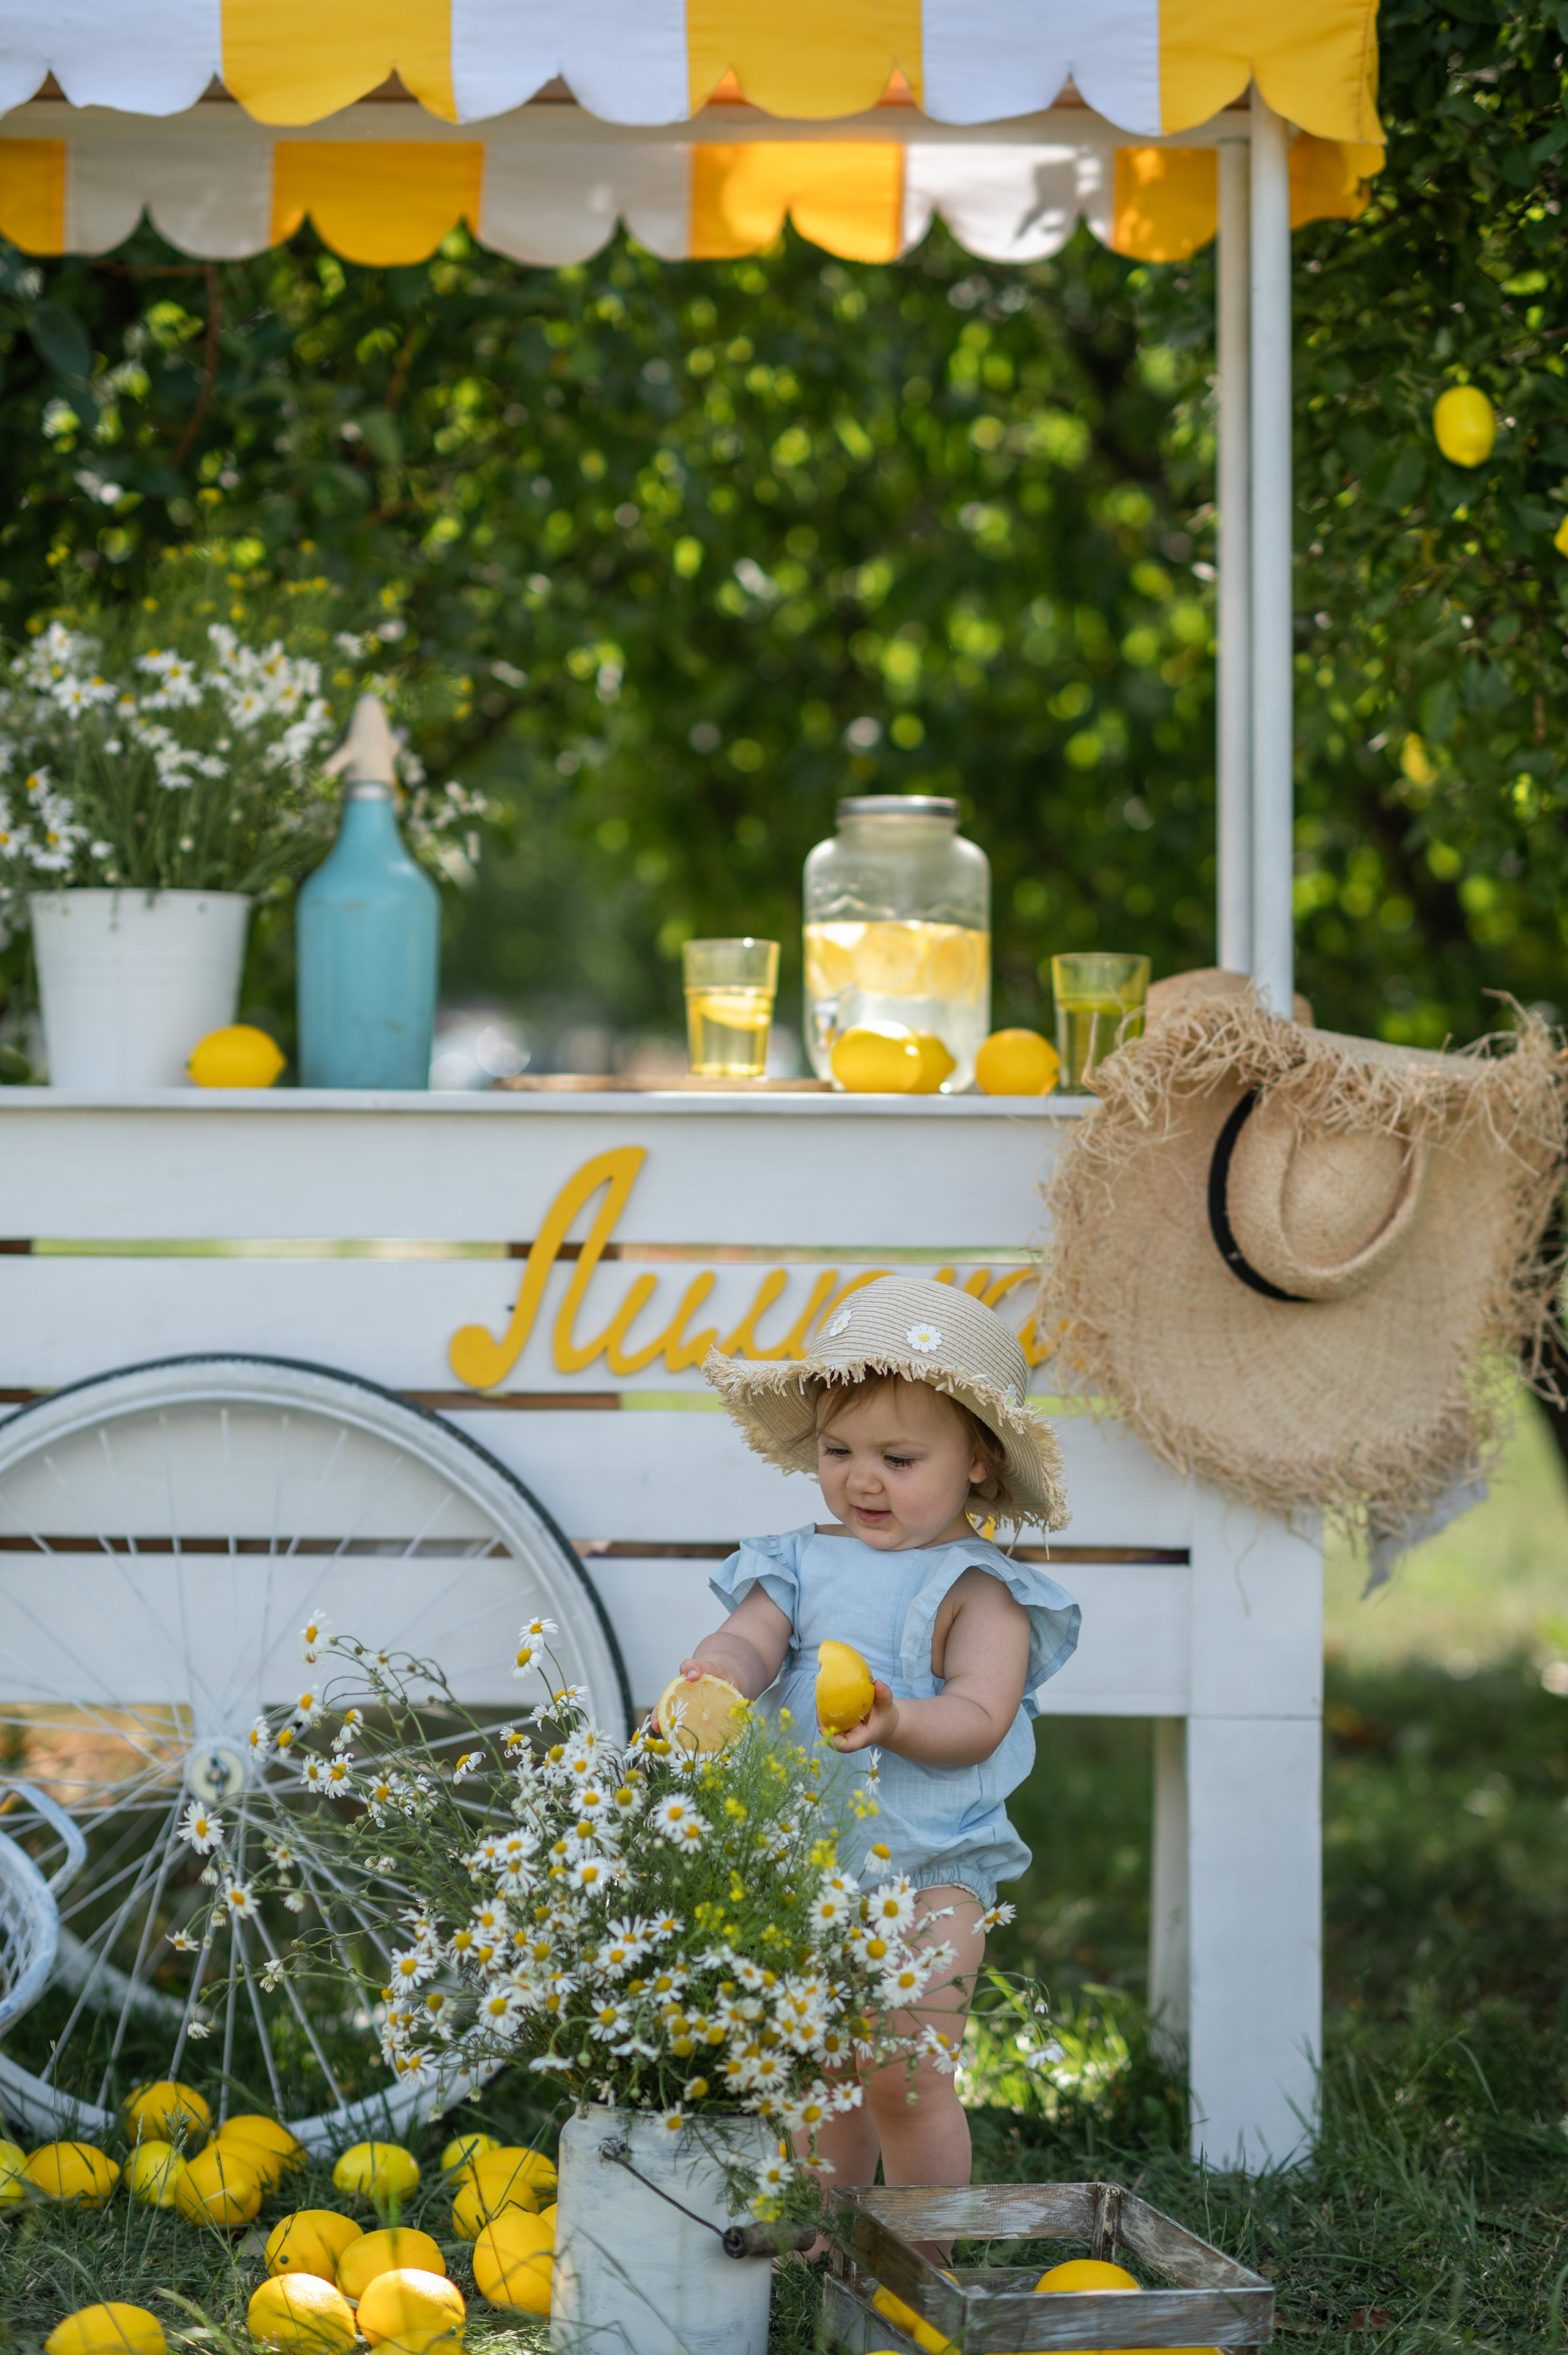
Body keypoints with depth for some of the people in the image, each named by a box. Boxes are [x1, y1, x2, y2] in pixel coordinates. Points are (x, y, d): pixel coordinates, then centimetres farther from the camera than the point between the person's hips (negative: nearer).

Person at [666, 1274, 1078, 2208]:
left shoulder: (978, 1589, -6)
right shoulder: (803, 1566, 8)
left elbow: (977, 1719, -16)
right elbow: (750, 1640, -7)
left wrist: (898, 1722, -36)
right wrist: (710, 1676, -32)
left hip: (930, 1869, -5)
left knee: (906, 2079, -10)